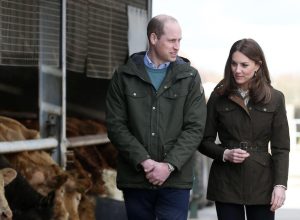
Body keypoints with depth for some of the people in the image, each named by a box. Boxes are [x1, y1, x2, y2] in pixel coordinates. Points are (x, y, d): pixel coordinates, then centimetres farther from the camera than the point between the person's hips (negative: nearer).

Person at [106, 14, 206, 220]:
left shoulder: (189, 77, 4)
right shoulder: (124, 76, 4)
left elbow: (195, 128, -2)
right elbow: (116, 125, -1)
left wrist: (169, 165, -13)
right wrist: (143, 161, -13)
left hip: (175, 180, -1)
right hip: (135, 179, 1)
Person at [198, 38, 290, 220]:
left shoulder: (275, 98, 2)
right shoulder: (219, 97, 3)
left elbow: (281, 148, 1)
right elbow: (205, 141, 7)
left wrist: (280, 184, -9)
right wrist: (225, 154, -12)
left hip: (261, 184, 0)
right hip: (226, 183, 0)